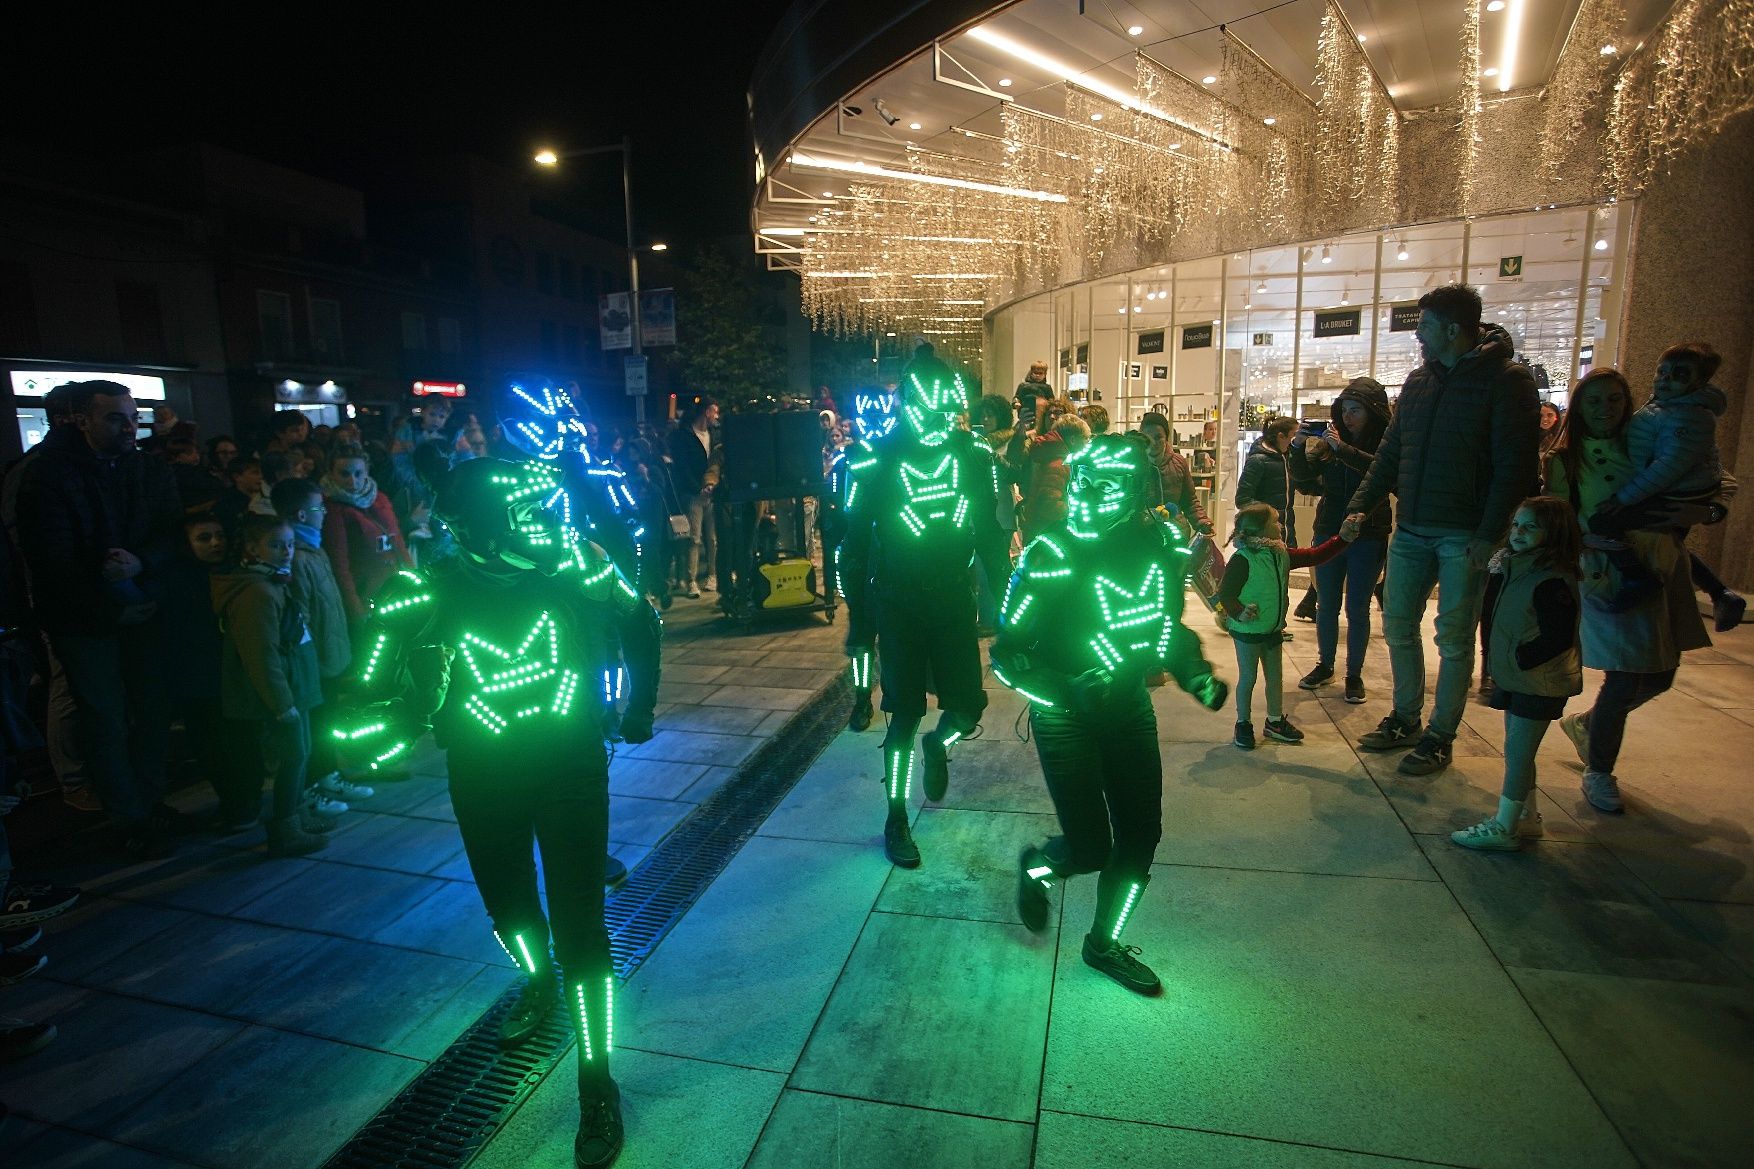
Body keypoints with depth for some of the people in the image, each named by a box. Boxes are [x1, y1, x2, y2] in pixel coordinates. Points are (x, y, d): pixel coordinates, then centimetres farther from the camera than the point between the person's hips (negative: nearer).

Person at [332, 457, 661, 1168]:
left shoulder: (574, 568, -16)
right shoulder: (431, 594, -15)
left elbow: (640, 624, 1)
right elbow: (380, 688, -6)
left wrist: (637, 711, 5)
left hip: (572, 770, -2)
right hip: (482, 780, 2)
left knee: (578, 926, -1)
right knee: (507, 902, 23)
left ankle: (597, 1081, 18)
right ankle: (538, 982, 56)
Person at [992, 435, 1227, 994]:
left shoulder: (1163, 545, -6)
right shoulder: (1052, 556, -21)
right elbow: (1007, 653, -16)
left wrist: (1196, 675, -4)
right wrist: (1063, 691, -30)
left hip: (1129, 704, 5)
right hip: (1064, 713, -5)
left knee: (1140, 836, 8)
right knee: (1090, 849, -5)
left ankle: (1104, 944, 31)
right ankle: (1038, 865, 31)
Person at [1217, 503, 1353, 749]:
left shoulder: (1282, 555, 3)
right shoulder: (1242, 560, -21)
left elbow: (1314, 556, 9)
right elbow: (1225, 592, -19)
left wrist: (1342, 539, 1)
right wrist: (1238, 612, -33)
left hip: (1273, 630, 7)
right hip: (1248, 630, -7)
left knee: (1275, 676, 17)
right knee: (1248, 677, 5)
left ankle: (1275, 721, 32)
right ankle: (1243, 724, 20)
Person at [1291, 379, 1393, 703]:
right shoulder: (1332, 439, 4)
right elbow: (1307, 473, -5)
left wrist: (1342, 449, -33)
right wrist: (1299, 446, -22)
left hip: (1368, 537, -3)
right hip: (1329, 532, 3)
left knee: (1357, 608, 4)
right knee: (1326, 605, 11)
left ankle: (1354, 674, 16)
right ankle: (1324, 666, 25)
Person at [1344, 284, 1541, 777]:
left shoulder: (1507, 380, -7)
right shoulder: (1418, 381, 12)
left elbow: (1514, 464, -13)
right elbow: (1390, 453, 14)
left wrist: (1489, 535, -18)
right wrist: (1360, 507, 4)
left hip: (1464, 536, -6)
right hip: (1410, 530, 6)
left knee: (1454, 638, 3)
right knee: (1398, 626, 10)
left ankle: (1439, 737, 14)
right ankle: (1405, 719, 26)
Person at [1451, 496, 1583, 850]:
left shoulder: (1551, 582, -22)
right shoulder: (1517, 569, 7)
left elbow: (1558, 637, -25)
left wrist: (1518, 659, -19)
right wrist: (1496, 658, 7)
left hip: (1538, 684, -9)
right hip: (1517, 679, 9)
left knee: (1517, 752, -2)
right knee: (1516, 751, 18)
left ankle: (1504, 828, 6)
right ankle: (1526, 815, 32)